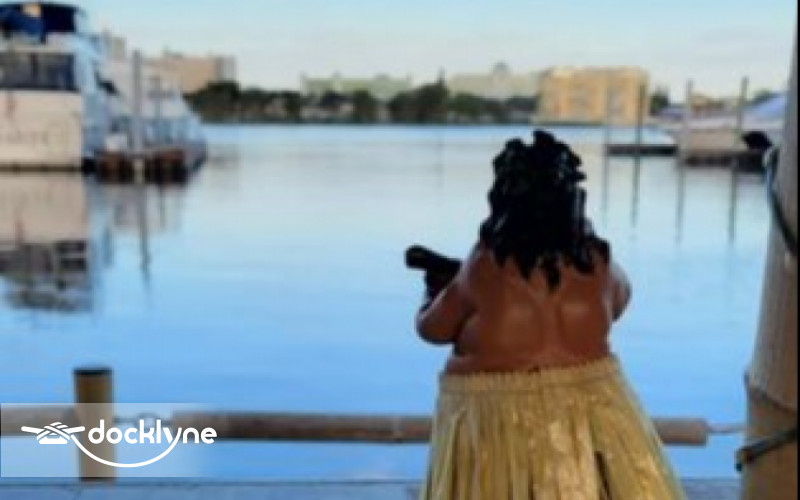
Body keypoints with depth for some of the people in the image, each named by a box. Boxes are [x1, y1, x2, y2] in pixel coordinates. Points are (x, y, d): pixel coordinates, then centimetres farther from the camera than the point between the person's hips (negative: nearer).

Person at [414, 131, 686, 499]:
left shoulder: (485, 266, -14)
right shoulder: (597, 260, -5)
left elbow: (432, 329, 0)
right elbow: (619, 300, 18)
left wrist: (436, 287, 20)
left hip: (500, 420, -3)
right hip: (591, 410, 4)